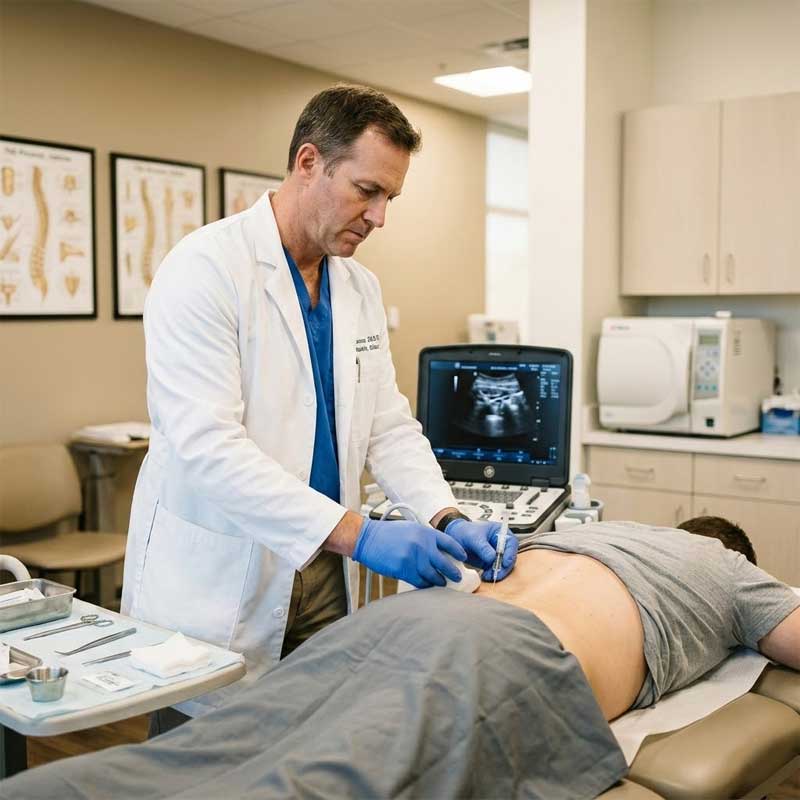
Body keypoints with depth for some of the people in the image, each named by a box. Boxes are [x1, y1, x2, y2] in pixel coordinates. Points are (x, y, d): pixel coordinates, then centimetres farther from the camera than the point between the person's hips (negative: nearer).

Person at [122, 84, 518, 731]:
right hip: (218, 582, -6)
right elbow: (207, 442, -23)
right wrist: (358, 533, -28)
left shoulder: (362, 289, 9)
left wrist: (448, 520, -9)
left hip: (326, 579, 6)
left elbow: (390, 428, 8)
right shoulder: (206, 267, -14)